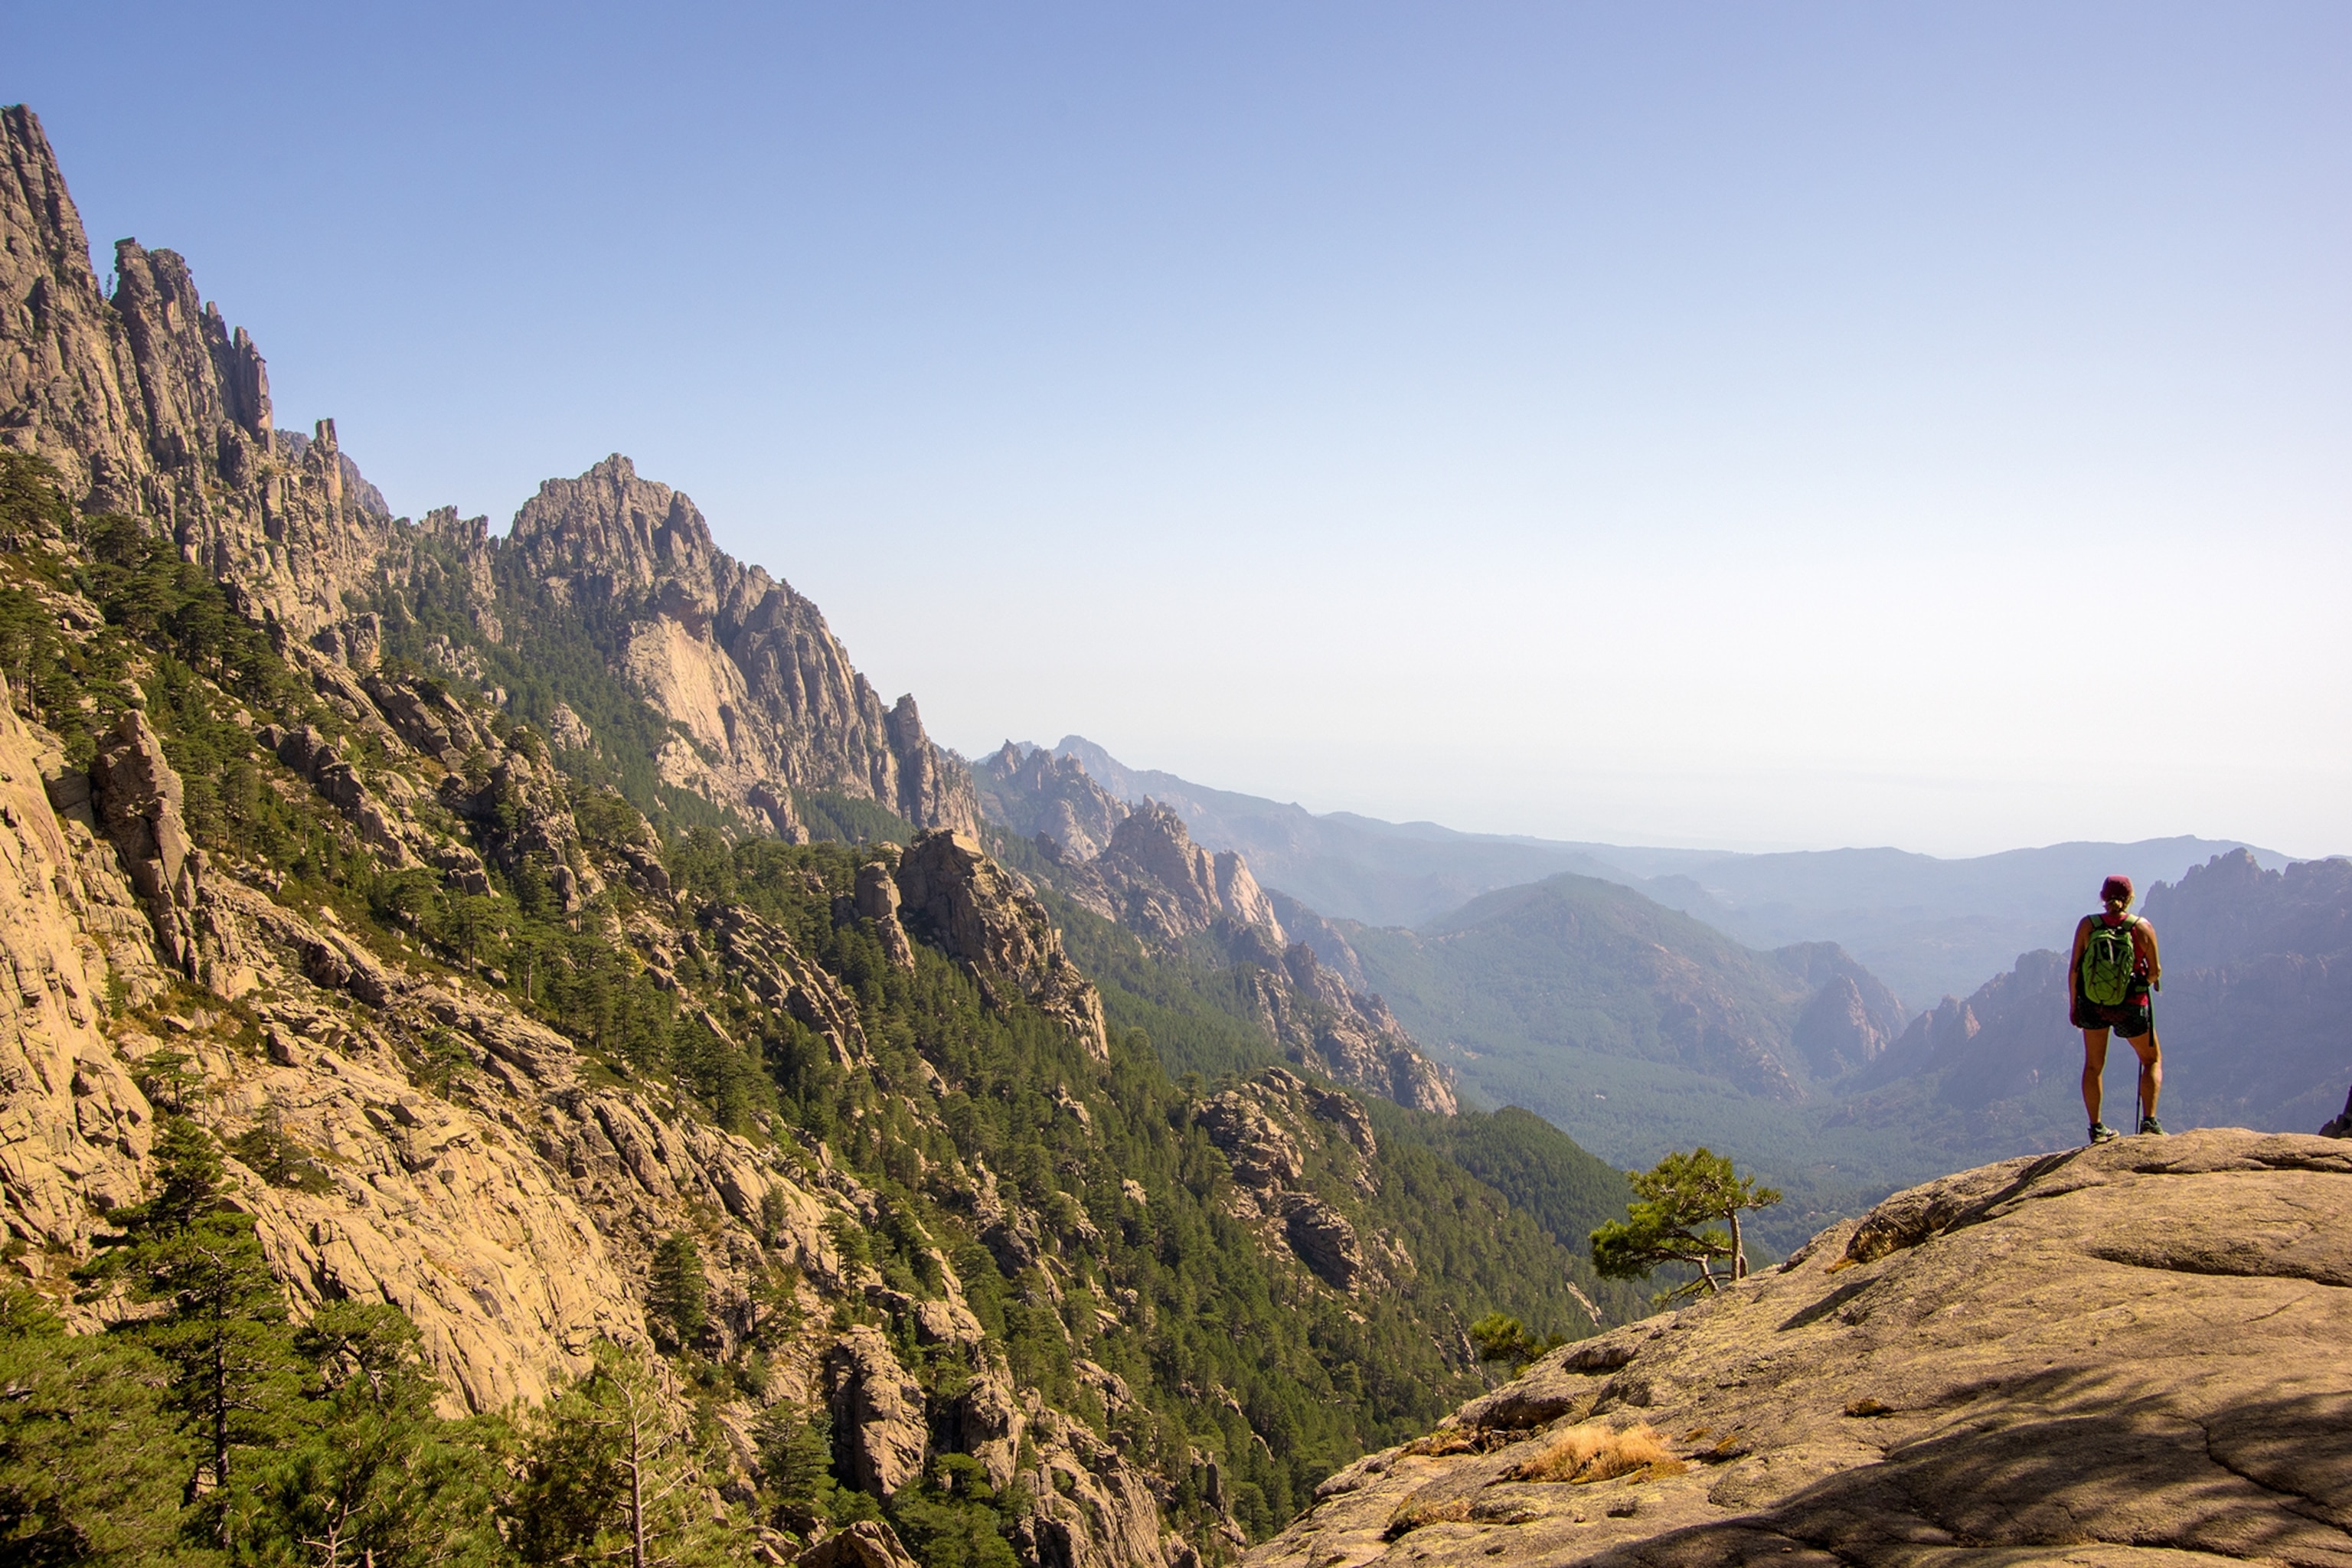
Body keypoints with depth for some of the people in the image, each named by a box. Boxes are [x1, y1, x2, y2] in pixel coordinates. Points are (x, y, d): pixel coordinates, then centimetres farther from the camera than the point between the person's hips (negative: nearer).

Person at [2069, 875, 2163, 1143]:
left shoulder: (2087, 925, -8)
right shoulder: (2142, 928, -12)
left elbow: (2074, 968, -6)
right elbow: (2154, 972, -6)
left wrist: (2073, 1004, 5)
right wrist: (2152, 977, 18)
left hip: (2092, 1005, 2)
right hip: (2131, 1007, -2)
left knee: (2093, 1066, 17)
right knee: (2152, 1059, 19)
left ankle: (2096, 1127, 19)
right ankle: (2149, 1120, 5)